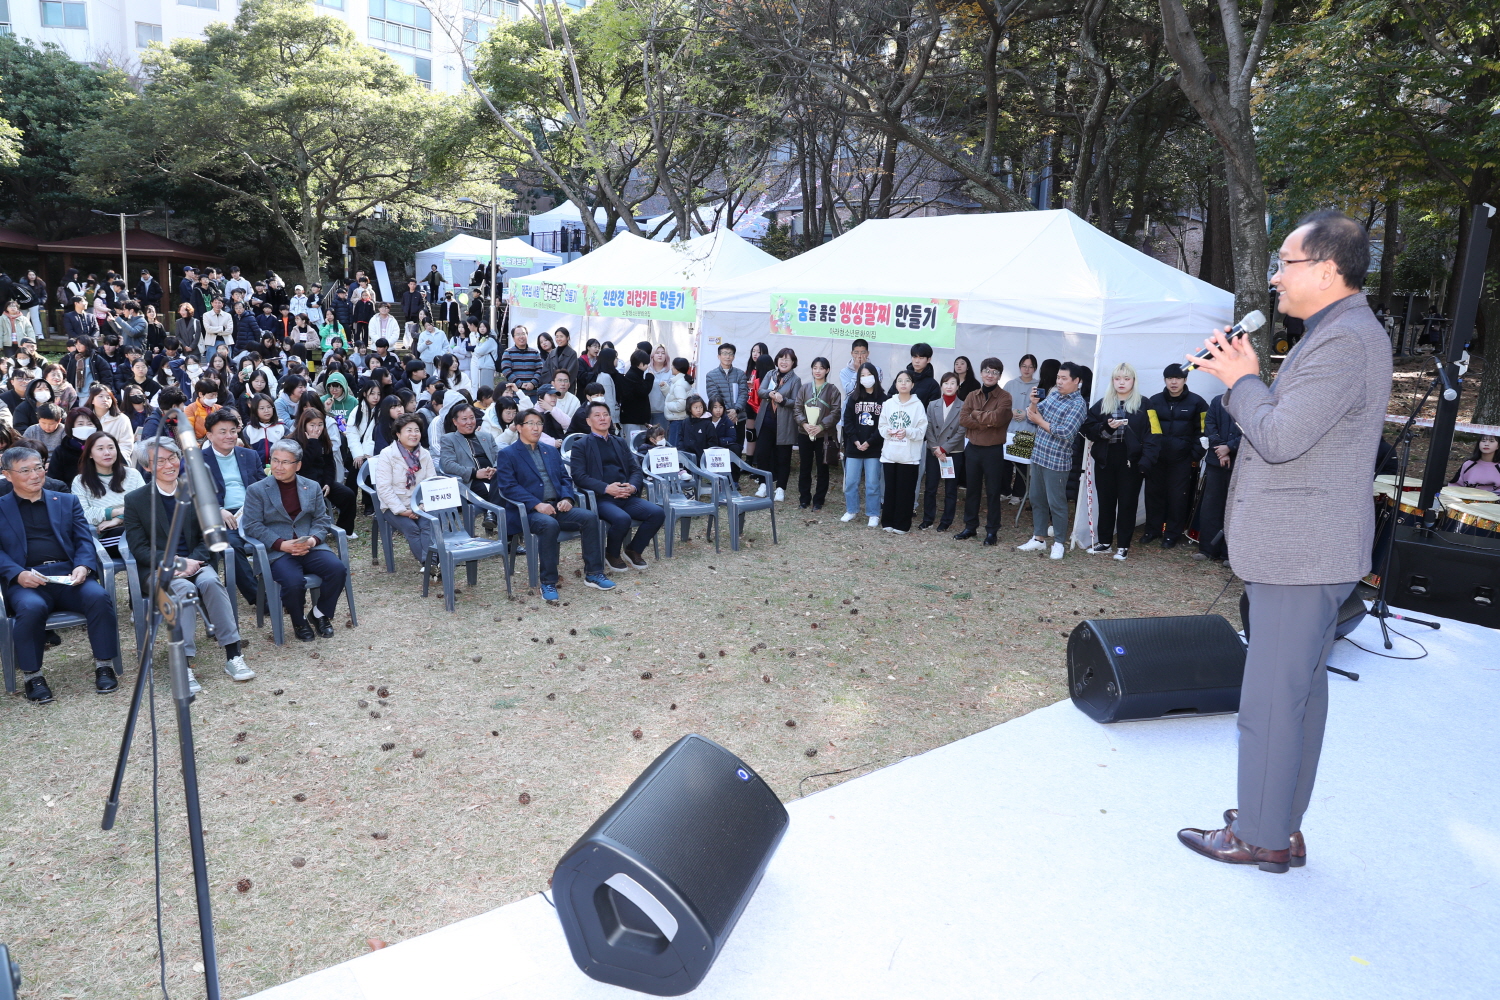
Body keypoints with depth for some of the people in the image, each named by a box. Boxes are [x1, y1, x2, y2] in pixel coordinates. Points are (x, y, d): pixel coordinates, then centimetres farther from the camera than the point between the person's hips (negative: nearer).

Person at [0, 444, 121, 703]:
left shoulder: (67, 501, 21)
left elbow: (84, 540, 11)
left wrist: (83, 566, -10)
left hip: (69, 575, 2)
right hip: (27, 581, -1)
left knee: (98, 596, -30)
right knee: (31, 608, -35)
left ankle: (104, 665, -15)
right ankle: (32, 675, -14)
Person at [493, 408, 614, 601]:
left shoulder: (552, 451, 24)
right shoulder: (506, 455, 6)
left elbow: (565, 478, 19)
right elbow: (508, 487, -6)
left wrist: (567, 498, -4)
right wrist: (536, 504, -18)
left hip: (558, 507, 5)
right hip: (530, 511, -5)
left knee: (590, 517, -22)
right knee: (549, 524, -37)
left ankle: (593, 574, -14)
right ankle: (548, 582, -26)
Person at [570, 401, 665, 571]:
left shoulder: (620, 443, 23)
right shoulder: (581, 446, 7)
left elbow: (636, 470, 16)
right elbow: (579, 476, -7)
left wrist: (633, 487, -8)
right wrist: (606, 488, -20)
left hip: (627, 497, 5)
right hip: (600, 498, -5)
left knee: (657, 513, -19)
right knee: (622, 519, -34)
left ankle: (634, 550, 3)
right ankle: (612, 554, -3)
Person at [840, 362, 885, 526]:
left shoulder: (882, 399, -2)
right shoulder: (854, 398, 6)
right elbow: (847, 421, 1)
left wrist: (869, 442, -11)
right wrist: (856, 441, -9)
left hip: (874, 449, -3)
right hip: (853, 448, 3)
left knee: (872, 484, 2)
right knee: (850, 482, 6)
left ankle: (873, 515, 12)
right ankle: (851, 511, 21)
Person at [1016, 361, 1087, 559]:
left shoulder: (1078, 405, -12)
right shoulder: (1053, 394, 9)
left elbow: (1066, 432, -22)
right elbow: (1032, 415, 8)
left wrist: (1040, 421, -15)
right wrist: (1033, 403, -12)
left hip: (1057, 461, -7)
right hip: (1038, 455, 7)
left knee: (1056, 502, 2)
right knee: (1037, 499, 13)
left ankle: (1059, 543, 15)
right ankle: (1039, 538, 25)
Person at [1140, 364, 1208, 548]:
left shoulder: (1196, 402, 0)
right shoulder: (1154, 401, 3)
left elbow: (1201, 431, 3)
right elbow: (1149, 431, -3)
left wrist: (1196, 456, -3)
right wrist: (1146, 457, -14)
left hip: (1182, 459, -2)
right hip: (1156, 457, 2)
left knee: (1178, 496, 2)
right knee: (1153, 493, 6)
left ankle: (1172, 533, 14)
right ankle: (1152, 529, 21)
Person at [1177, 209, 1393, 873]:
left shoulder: (1345, 340, -18)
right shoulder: (1339, 334, 17)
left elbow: (1279, 438, -23)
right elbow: (1288, 430, 17)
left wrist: (1241, 380, -9)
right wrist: (1246, 376, 7)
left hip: (1300, 554, -11)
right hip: (1307, 550, 11)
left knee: (1270, 702, -1)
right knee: (1300, 693, 17)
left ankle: (1260, 838, 13)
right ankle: (1283, 827, 30)